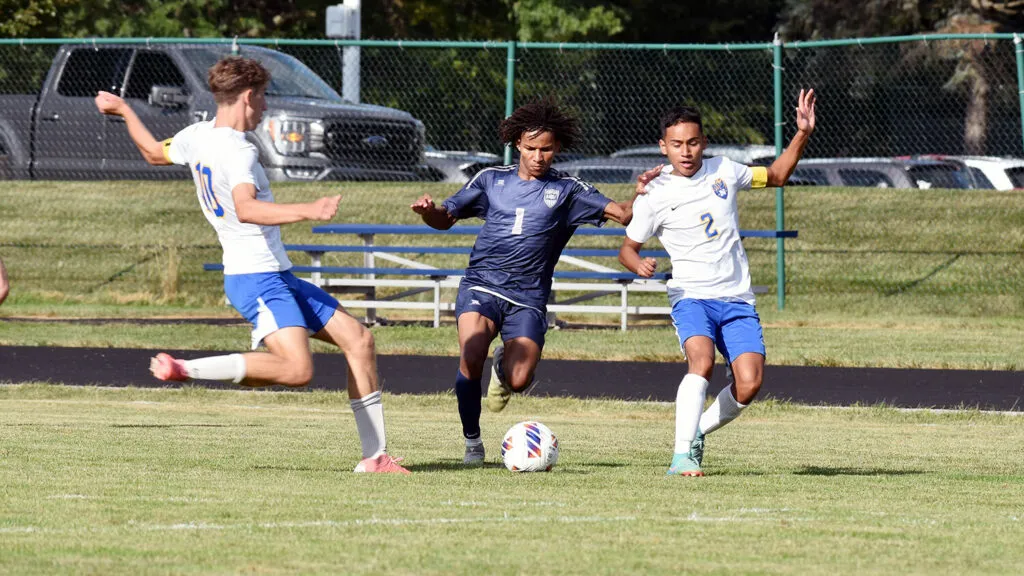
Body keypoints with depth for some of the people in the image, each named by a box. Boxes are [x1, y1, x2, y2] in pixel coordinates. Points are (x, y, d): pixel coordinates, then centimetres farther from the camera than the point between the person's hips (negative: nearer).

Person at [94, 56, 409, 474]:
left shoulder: (198, 136, 11)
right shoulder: (238, 152, -17)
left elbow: (154, 152, 31)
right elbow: (245, 209, -36)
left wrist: (123, 110, 48)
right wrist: (306, 211, -45)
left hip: (278, 277, 10)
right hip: (257, 279, -10)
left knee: (359, 340, 8)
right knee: (297, 369, -29)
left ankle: (375, 456, 7)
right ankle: (187, 370, -17)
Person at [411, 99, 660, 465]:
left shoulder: (567, 191, 6)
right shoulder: (492, 179, 10)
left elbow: (622, 214, -2)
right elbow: (445, 219, 15)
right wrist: (428, 211, -7)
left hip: (527, 298, 0)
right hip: (481, 286, 0)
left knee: (518, 380, -16)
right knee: (471, 359, -26)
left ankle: (503, 367, 24)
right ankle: (472, 442, -5)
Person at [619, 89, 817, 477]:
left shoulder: (723, 171, 5)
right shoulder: (654, 196, -4)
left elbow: (776, 176, 22)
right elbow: (627, 248, 7)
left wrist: (803, 135, 10)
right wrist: (639, 265, -16)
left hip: (737, 299, 4)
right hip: (691, 296, -4)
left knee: (749, 385, -12)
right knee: (702, 361, -32)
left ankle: (696, 434, 13)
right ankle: (682, 455, -30)